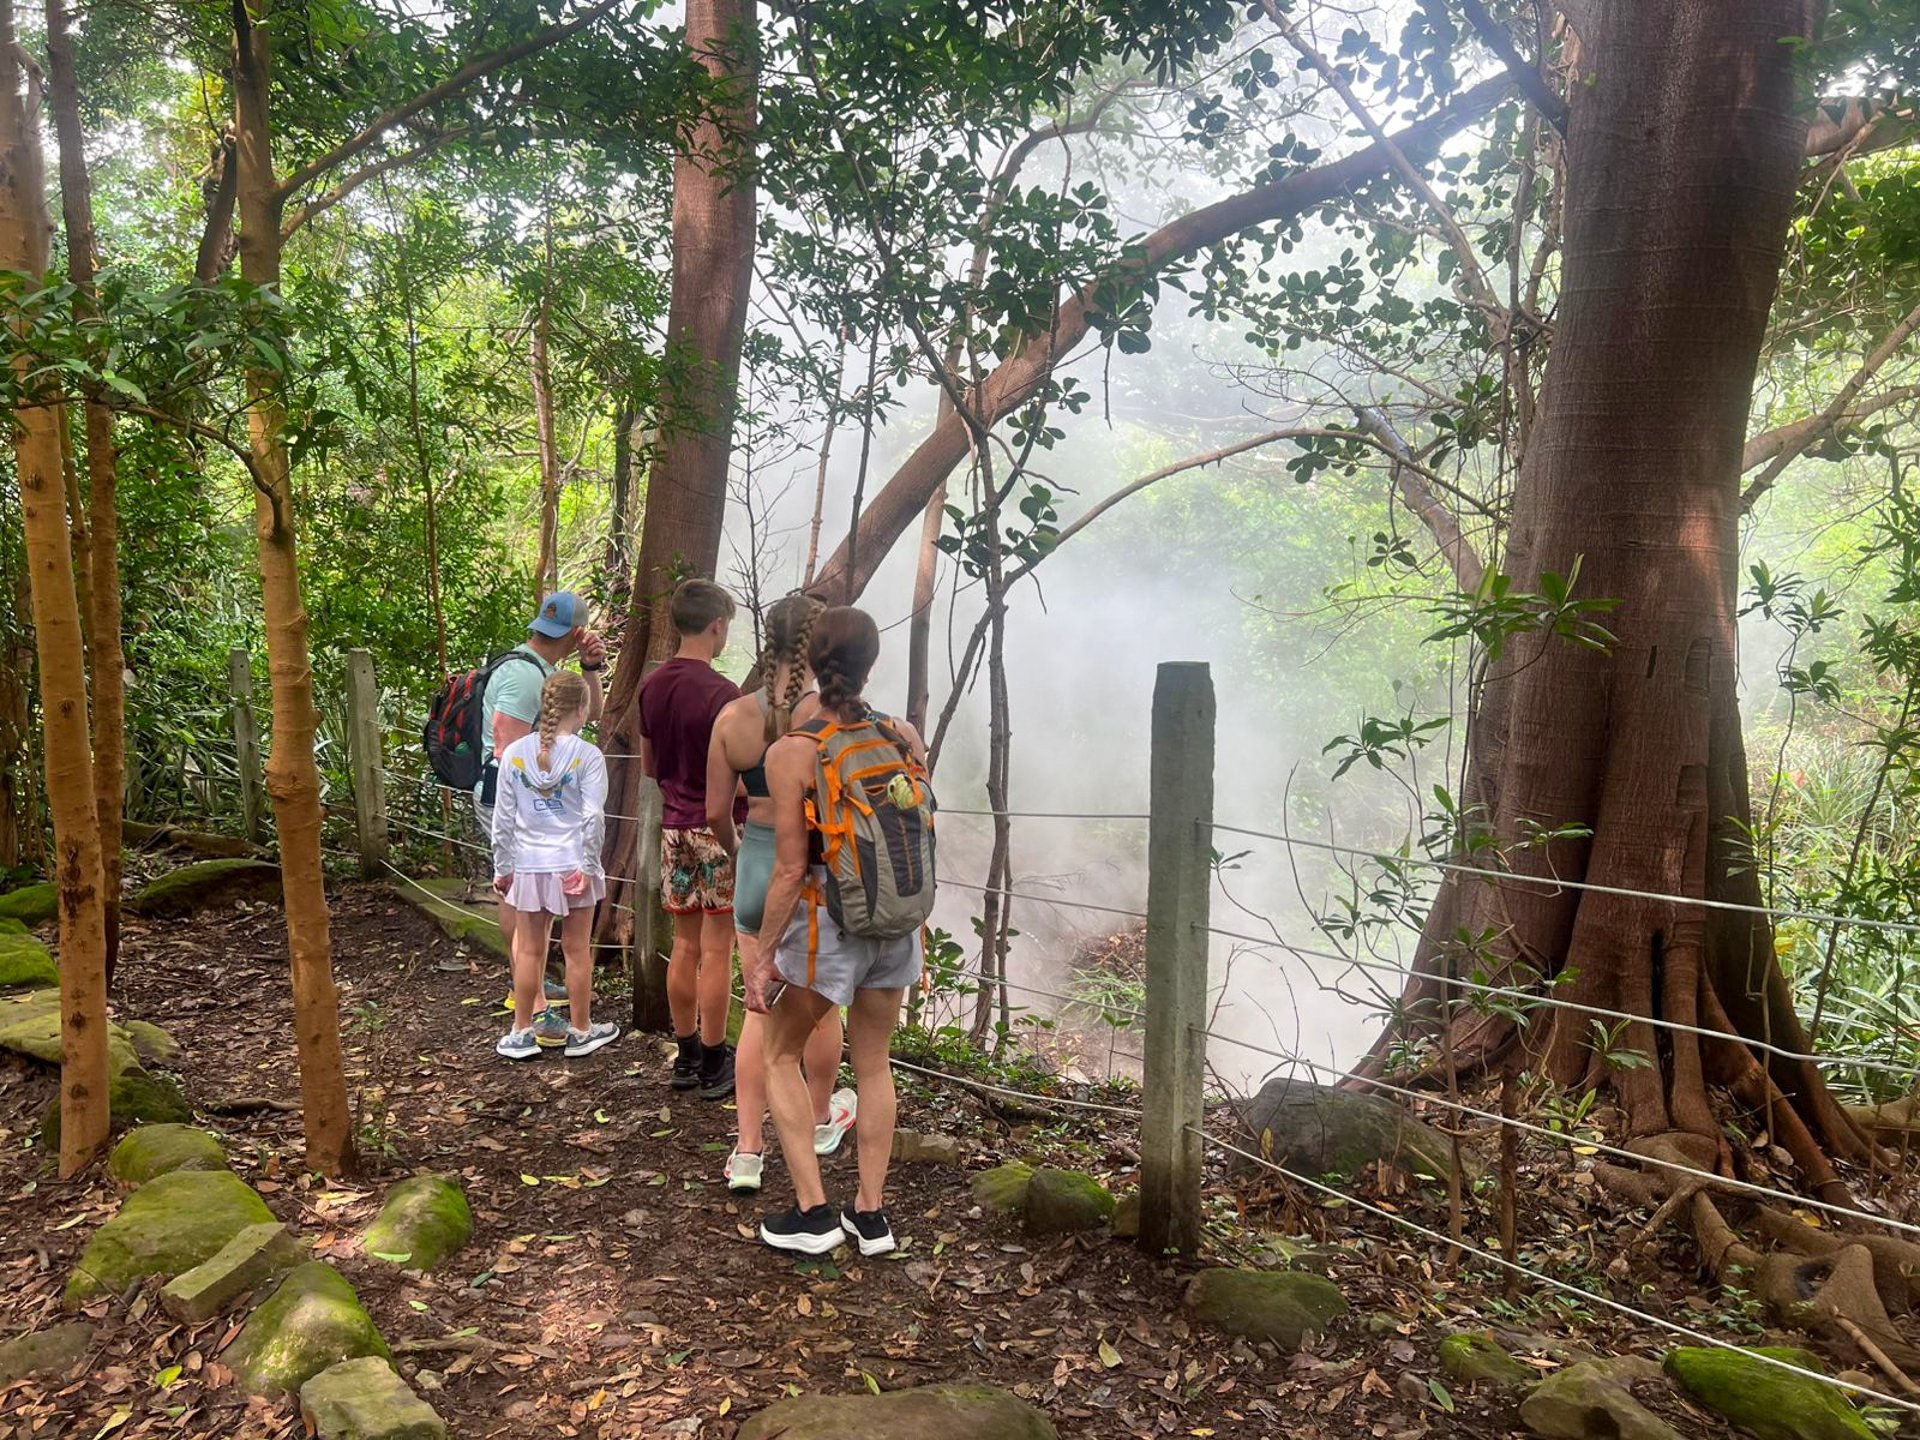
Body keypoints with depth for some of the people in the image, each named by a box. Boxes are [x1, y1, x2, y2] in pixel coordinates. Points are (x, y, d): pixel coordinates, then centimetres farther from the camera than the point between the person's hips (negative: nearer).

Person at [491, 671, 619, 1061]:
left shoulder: (514, 754, -1)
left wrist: (502, 868, 11)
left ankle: (521, 1033, 23)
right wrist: (587, 866, -5)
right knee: (577, 951, 10)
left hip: (528, 867, 2)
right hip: (572, 867, -2)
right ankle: (580, 1032, 22)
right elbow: (593, 818, -13)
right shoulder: (588, 756, -9)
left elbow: (503, 818, 2)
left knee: (529, 951, 13)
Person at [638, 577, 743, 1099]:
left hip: (674, 826, 7)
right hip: (720, 830, -7)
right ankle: (714, 1067, 11)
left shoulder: (651, 686, 4)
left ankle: (686, 1057, 23)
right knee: (716, 951, 2)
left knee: (684, 946, 14)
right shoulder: (723, 694, -18)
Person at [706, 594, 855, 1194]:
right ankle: (821, 1121, 38)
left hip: (757, 863, 3)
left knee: (760, 1008, 13)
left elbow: (717, 813, 1)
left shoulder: (733, 717, -5)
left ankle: (748, 1149, 13)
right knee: (822, 1003, 18)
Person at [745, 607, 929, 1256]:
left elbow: (791, 869, -15)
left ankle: (813, 1212, 15)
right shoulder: (902, 738, -3)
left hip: (827, 921, -4)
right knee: (874, 1063, 18)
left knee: (780, 1055, 17)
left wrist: (763, 954, -7)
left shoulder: (791, 754, -15)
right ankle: (871, 1214, 25)